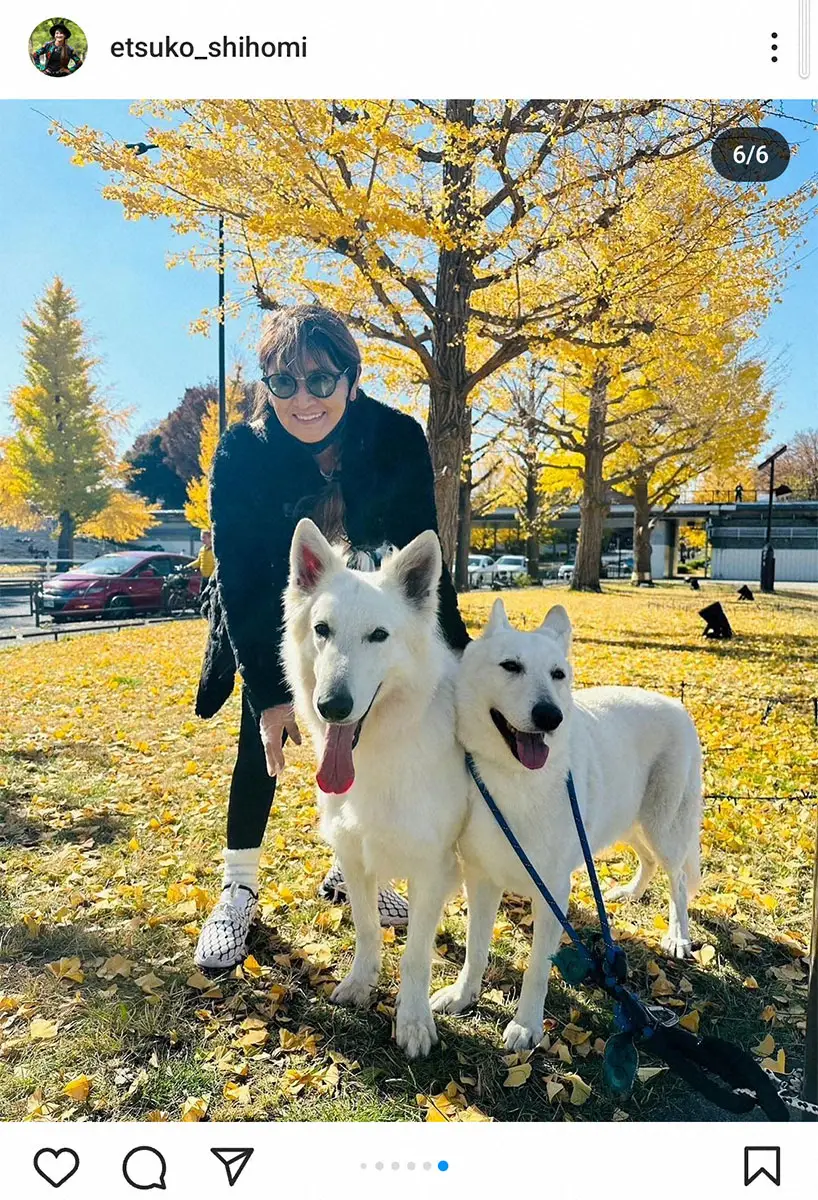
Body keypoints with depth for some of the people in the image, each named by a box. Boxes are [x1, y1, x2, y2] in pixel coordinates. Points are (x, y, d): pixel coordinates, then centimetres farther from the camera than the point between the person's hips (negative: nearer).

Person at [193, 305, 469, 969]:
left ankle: (350, 869, 25)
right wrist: (268, 694, -31)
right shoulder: (240, 453, -30)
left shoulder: (397, 439, -27)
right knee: (265, 735, -4)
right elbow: (240, 581, -27)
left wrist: (453, 660, -22)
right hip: (267, 610, -1)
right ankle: (239, 890, 11)